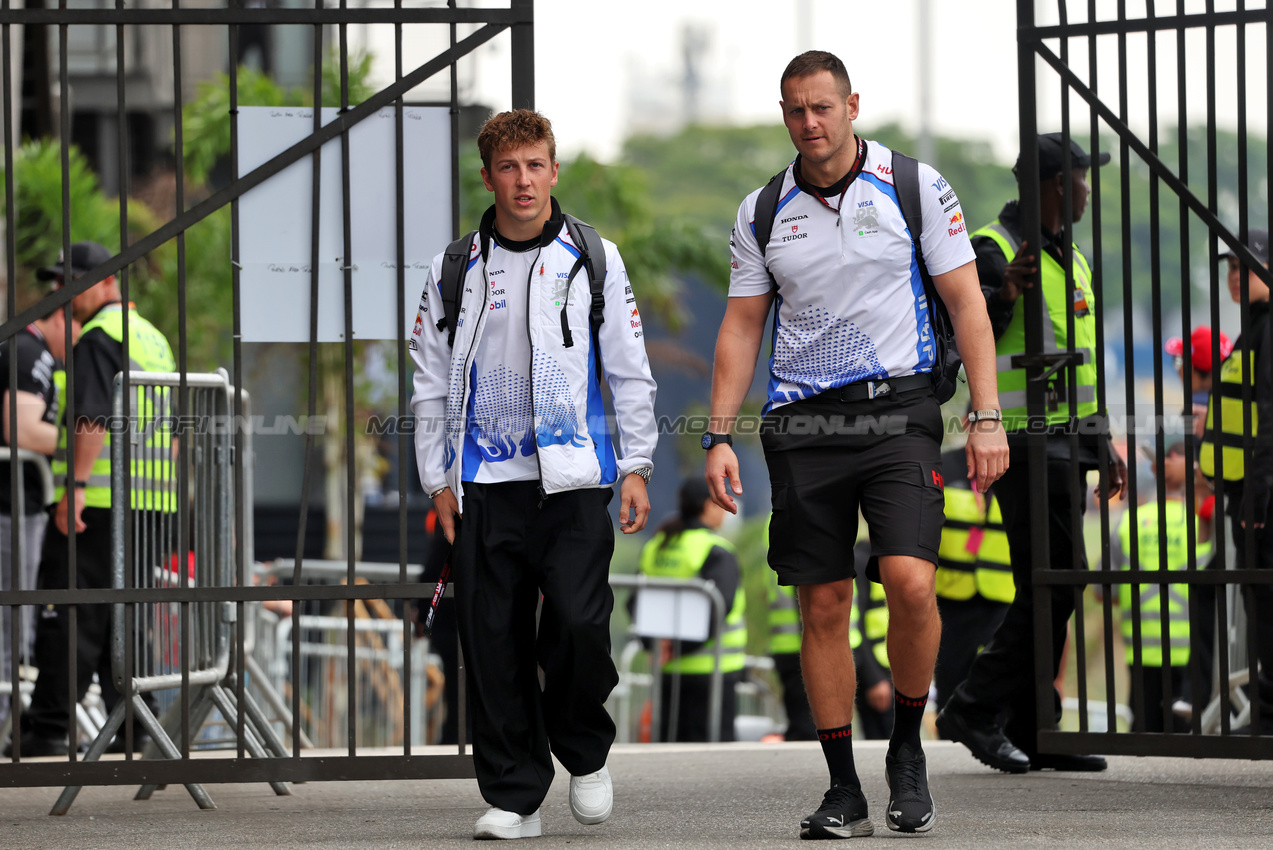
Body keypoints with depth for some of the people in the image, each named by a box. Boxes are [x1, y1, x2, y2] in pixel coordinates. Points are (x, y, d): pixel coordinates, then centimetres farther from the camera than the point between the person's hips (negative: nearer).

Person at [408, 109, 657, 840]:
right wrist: (437, 479, 6)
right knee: (494, 641, -1)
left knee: (580, 622, -14)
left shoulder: (593, 259, 7)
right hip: (483, 484, 2)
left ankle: (586, 754, 12)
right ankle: (515, 795, 8)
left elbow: (630, 370, 8)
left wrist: (636, 467, 2)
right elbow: (432, 383, 13)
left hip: (573, 479, -2)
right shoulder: (454, 271, 10)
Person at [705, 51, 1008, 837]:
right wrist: (720, 436, 4)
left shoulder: (914, 186, 1)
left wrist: (988, 416, -6)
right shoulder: (763, 212, 9)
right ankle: (844, 791, 7)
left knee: (910, 580, -19)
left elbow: (966, 302, 1)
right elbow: (742, 326, 13)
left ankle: (908, 745, 4)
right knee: (823, 604, 1)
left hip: (897, 410, -3)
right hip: (802, 422, 3)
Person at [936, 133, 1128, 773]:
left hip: (1065, 445, 9)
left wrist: (1106, 444, 23)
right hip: (1026, 447, -9)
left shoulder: (1067, 258, 20)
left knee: (1050, 593, 7)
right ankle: (972, 711, -10)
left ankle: (1030, 733, 9)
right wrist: (1005, 293, -38)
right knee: (1053, 586, -15)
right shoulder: (994, 251, -9)